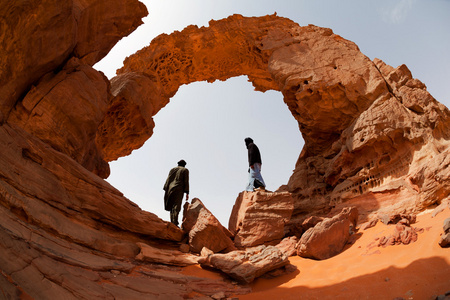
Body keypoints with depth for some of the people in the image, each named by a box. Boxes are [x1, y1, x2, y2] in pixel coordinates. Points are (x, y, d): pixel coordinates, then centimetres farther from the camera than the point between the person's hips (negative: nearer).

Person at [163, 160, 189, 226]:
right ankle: (174, 223, -19)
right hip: (179, 190, -4)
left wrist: (166, 190, 11)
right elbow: (186, 182, -2)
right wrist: (187, 193, -3)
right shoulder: (185, 170, 8)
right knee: (176, 207, -10)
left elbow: (168, 180, 12)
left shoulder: (172, 169, 20)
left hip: (170, 189, 4)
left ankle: (172, 222, 4)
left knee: (172, 207, 10)